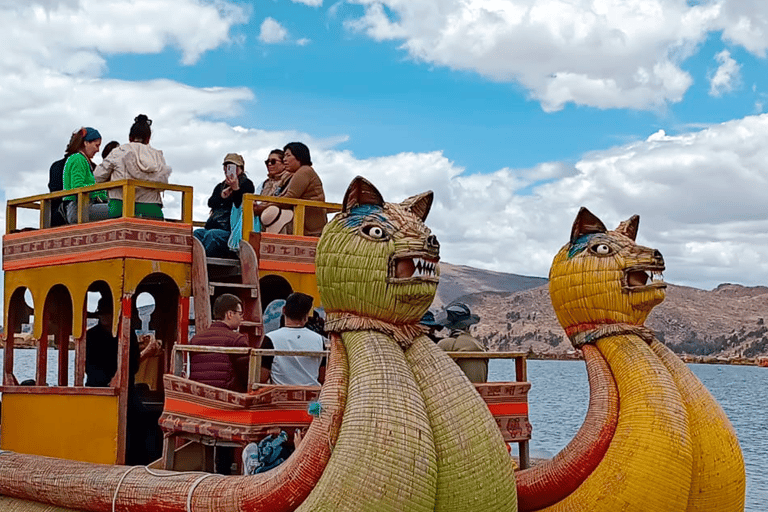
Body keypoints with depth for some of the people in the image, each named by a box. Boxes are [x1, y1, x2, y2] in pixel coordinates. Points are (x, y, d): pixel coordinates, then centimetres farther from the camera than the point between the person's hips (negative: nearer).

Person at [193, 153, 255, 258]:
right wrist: (221, 196, -7)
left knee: (211, 235, -36)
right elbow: (210, 203, 13)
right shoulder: (220, 186, 29)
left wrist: (236, 188, -17)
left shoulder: (247, 184, 11)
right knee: (197, 233, -26)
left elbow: (241, 205, -4)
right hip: (213, 227, 6)